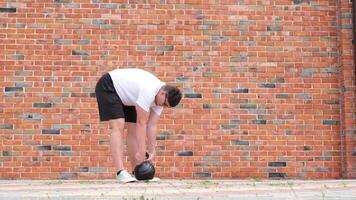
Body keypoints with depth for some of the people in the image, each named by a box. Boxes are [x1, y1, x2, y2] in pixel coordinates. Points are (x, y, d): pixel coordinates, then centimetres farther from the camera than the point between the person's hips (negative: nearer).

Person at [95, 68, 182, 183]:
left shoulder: (160, 97, -8)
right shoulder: (148, 91, -34)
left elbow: (152, 125, -7)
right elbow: (141, 123, -32)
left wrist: (152, 151, -11)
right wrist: (141, 152, -29)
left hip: (124, 95, 9)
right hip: (108, 86, -9)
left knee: (133, 129, 3)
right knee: (118, 126, -22)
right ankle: (121, 172, -28)